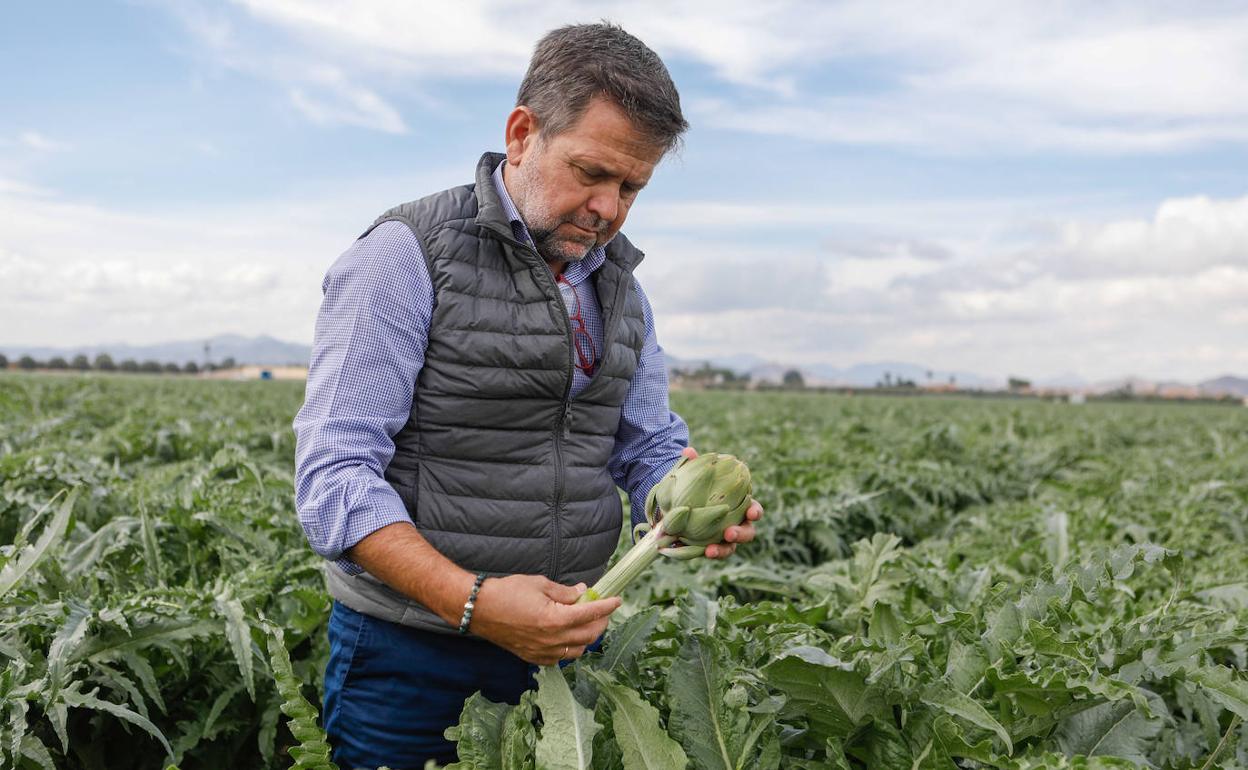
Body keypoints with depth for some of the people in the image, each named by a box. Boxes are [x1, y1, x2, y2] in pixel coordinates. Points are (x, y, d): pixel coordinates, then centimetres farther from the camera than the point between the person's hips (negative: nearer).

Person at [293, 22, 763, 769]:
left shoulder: (619, 285, 8)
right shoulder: (408, 256, -13)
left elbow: (650, 445, 12)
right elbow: (335, 476, -18)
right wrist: (472, 603, -29)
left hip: (564, 645, 6)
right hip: (413, 661, -5)